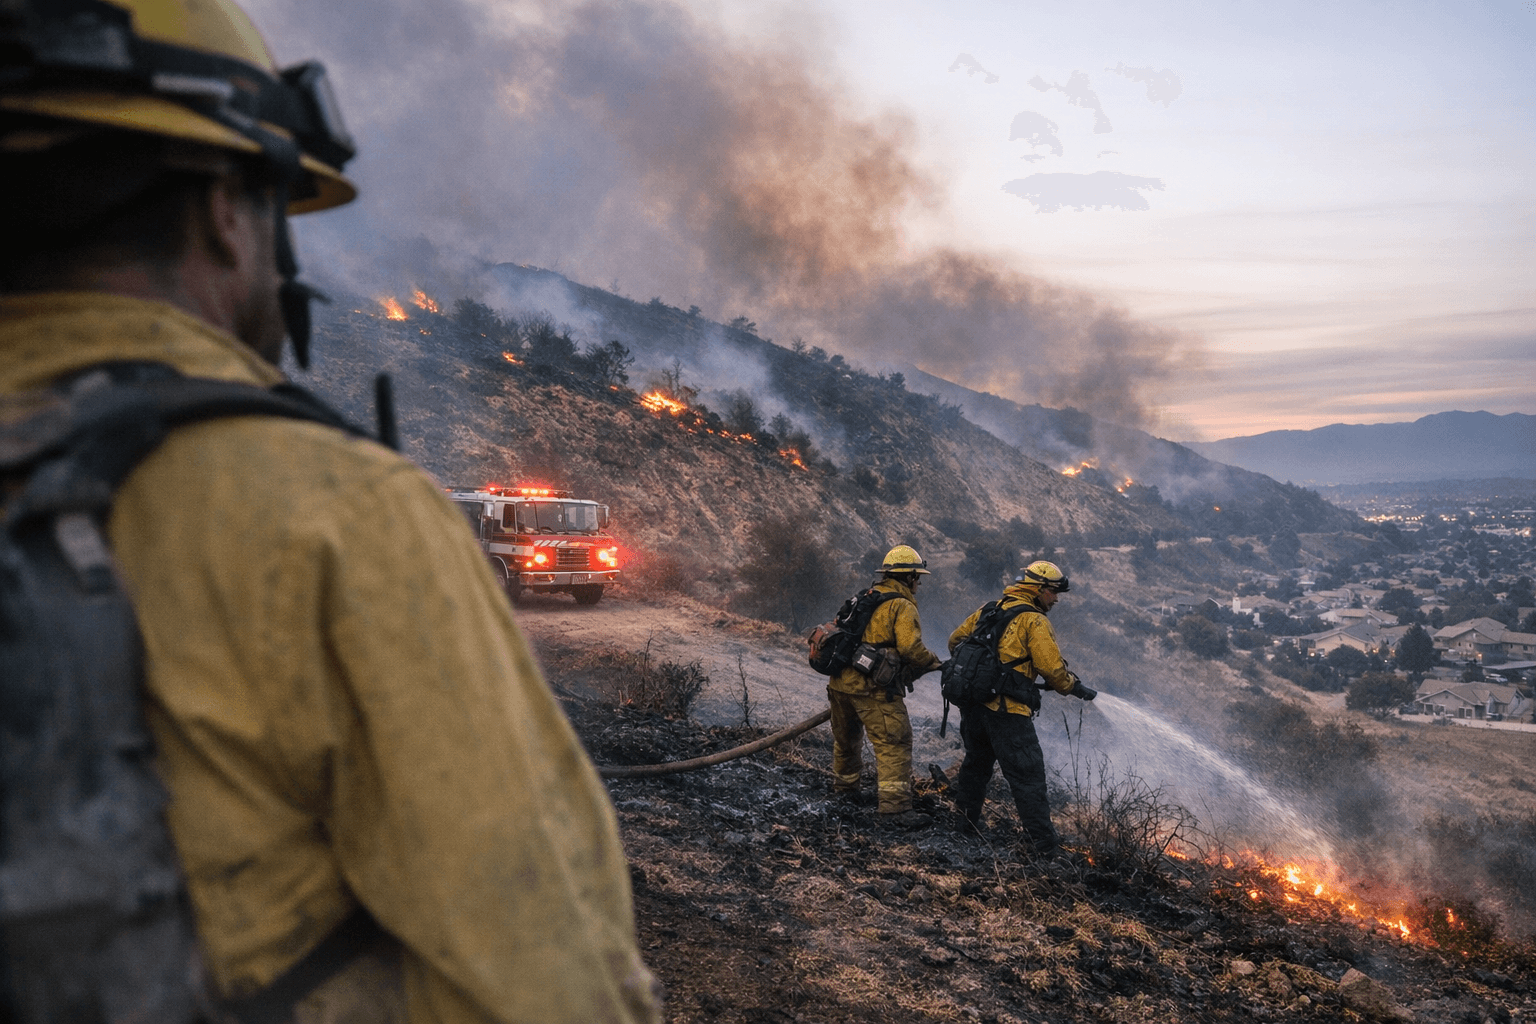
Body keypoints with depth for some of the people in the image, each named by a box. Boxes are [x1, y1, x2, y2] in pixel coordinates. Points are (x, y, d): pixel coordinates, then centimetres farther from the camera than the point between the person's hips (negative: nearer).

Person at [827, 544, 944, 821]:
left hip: (840, 682, 8)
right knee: (894, 742, -8)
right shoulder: (903, 607, -8)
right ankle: (895, 803, -16)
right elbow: (910, 648, -19)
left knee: (846, 736, 25)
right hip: (874, 687, -8)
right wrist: (933, 662, -2)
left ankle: (844, 785, 44)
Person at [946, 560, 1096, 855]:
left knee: (977, 761, 25)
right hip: (1006, 709, -7)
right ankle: (1043, 841, 1)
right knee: (1027, 774, -1)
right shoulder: (1034, 620, -7)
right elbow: (1052, 667, -11)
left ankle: (965, 817, 35)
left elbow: (956, 640, 20)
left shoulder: (988, 609, 14)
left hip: (971, 704, 7)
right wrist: (1076, 688, 5)